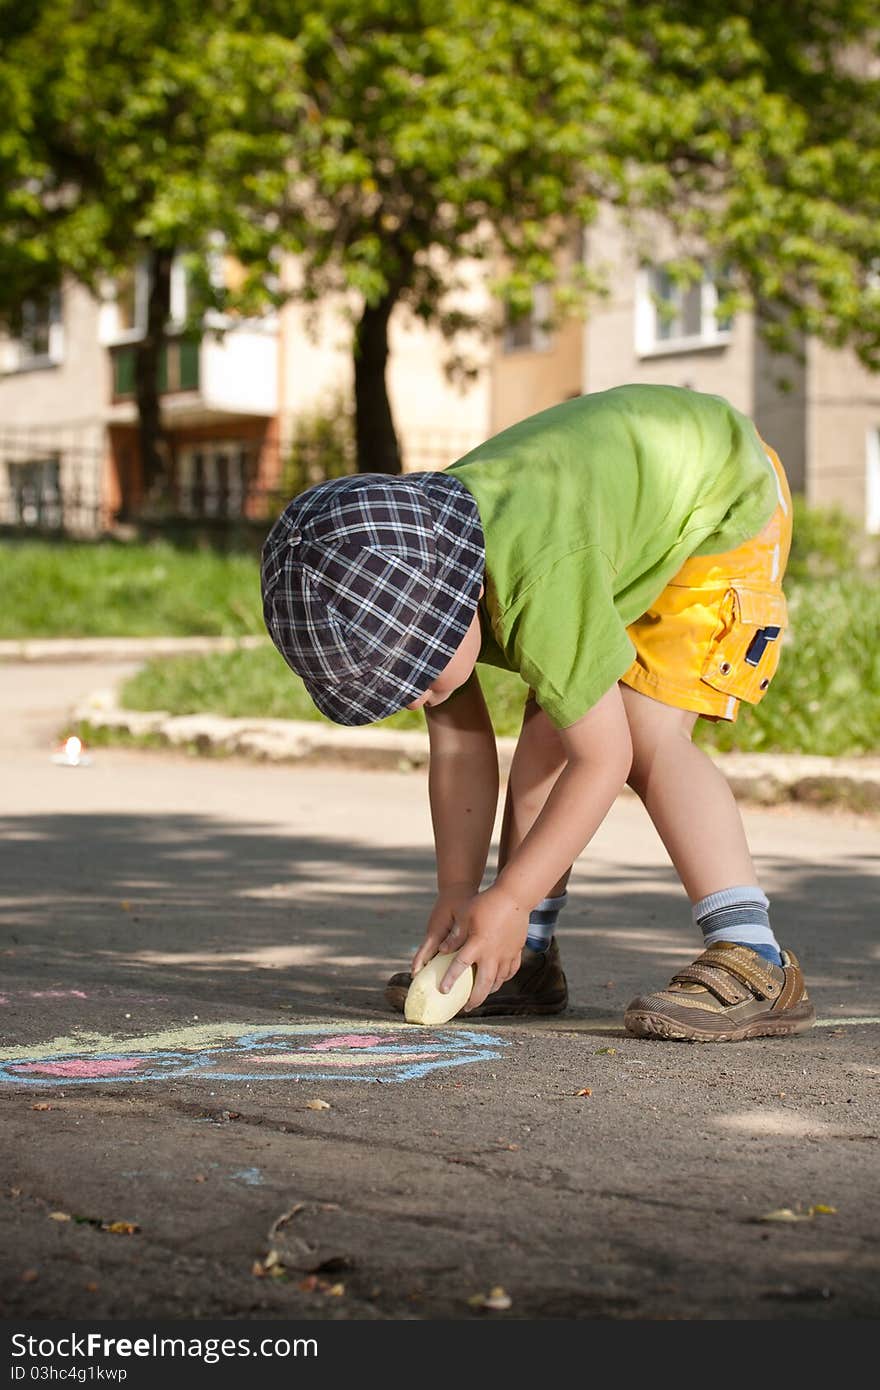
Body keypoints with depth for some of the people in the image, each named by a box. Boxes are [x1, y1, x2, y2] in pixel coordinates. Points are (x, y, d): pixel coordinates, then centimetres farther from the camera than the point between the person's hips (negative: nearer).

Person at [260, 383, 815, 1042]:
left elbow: (605, 759, -33)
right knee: (547, 729, 0)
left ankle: (756, 964, -23)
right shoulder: (397, 603, -17)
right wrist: (457, 893, -10)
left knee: (648, 735, -21)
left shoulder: (543, 581, -42)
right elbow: (459, 742, -6)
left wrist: (508, 900, -28)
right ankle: (526, 958, 9)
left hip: (723, 498, -8)